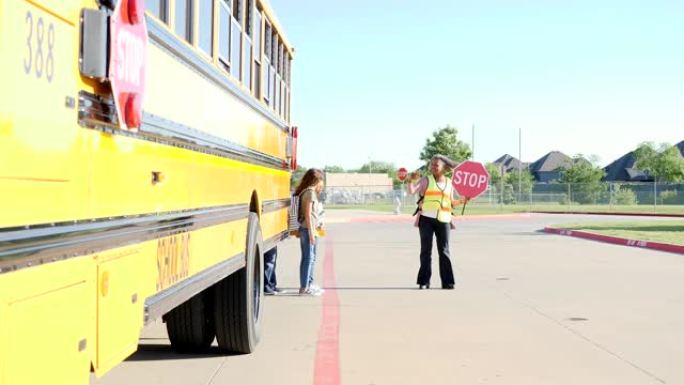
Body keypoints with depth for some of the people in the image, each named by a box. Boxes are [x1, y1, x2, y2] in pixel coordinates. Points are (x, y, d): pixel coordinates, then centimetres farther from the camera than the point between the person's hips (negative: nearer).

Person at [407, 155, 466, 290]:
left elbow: (451, 203, 16)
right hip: (426, 219, -2)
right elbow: (411, 191, -10)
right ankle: (424, 281, 4)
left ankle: (447, 281, 9)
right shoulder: (426, 180, 2)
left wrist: (462, 201, 1)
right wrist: (412, 180, -26)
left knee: (444, 251, 3)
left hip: (443, 220, 2)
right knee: (426, 250, 0)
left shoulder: (449, 183, 12)